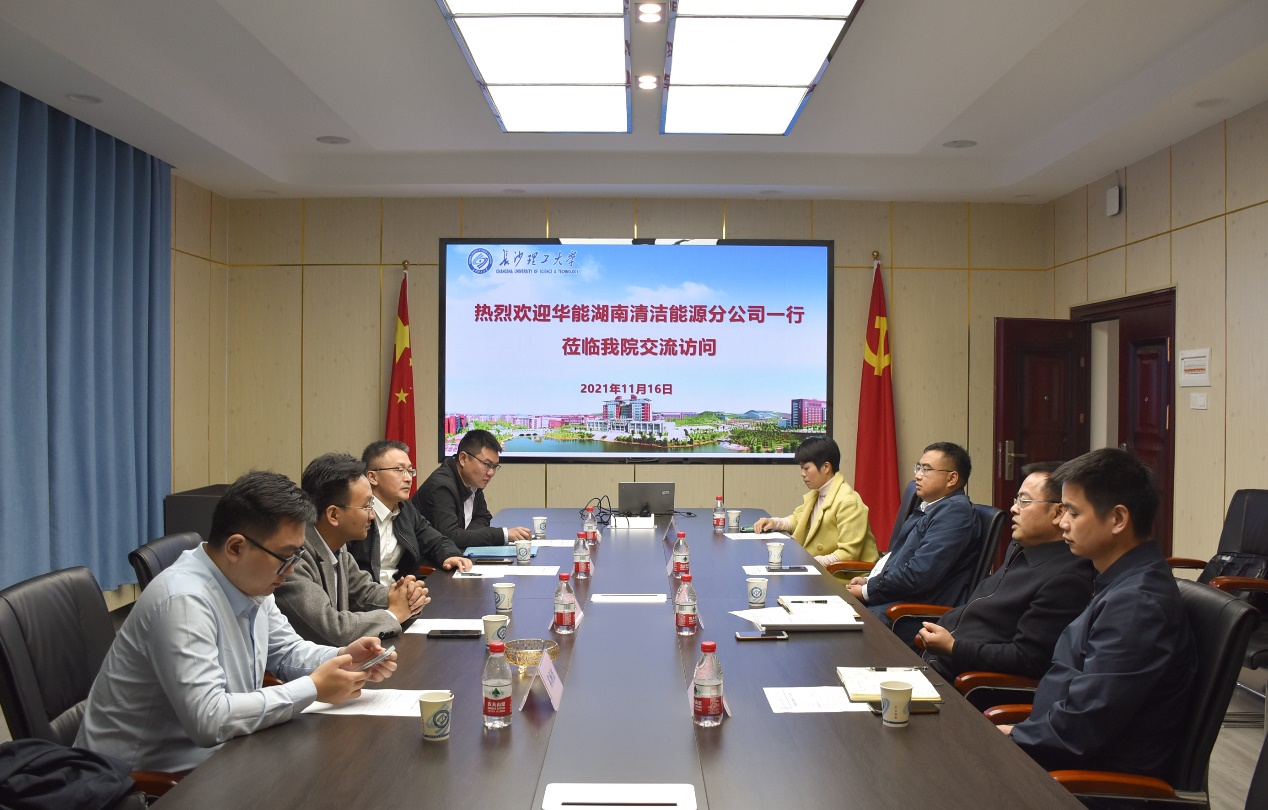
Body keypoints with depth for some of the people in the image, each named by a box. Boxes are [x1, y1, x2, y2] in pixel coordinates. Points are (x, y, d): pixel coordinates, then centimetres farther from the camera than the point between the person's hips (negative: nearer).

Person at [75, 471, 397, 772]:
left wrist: (342, 658, -7)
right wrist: (313, 689, -24)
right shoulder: (182, 601, -27)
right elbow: (208, 719, -32)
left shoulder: (250, 582, -1)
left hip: (208, 754, 8)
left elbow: (287, 651, 13)